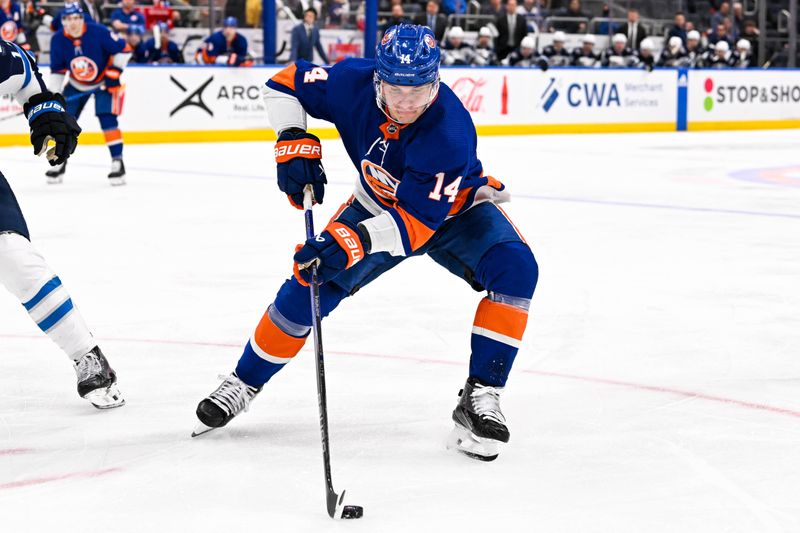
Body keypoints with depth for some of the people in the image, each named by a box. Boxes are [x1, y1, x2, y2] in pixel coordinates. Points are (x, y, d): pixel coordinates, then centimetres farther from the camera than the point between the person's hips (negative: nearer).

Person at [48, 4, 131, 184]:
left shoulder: (99, 32, -27)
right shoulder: (58, 40, -14)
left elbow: (124, 49, -18)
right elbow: (57, 69, -3)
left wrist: (114, 73, -21)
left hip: (104, 82, -4)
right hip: (76, 85, 4)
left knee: (107, 119, -19)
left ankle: (117, 162, -11)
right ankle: (60, 163, 18)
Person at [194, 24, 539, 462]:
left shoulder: (448, 130, -39)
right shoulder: (353, 83, -28)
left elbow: (418, 221, -39)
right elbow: (285, 83, -11)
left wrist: (356, 240, -53)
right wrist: (294, 142, -26)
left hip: (453, 207, -3)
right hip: (379, 205, 3)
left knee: (514, 268, -29)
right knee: (310, 284, -5)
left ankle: (480, 396, -22)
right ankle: (245, 381, 17)